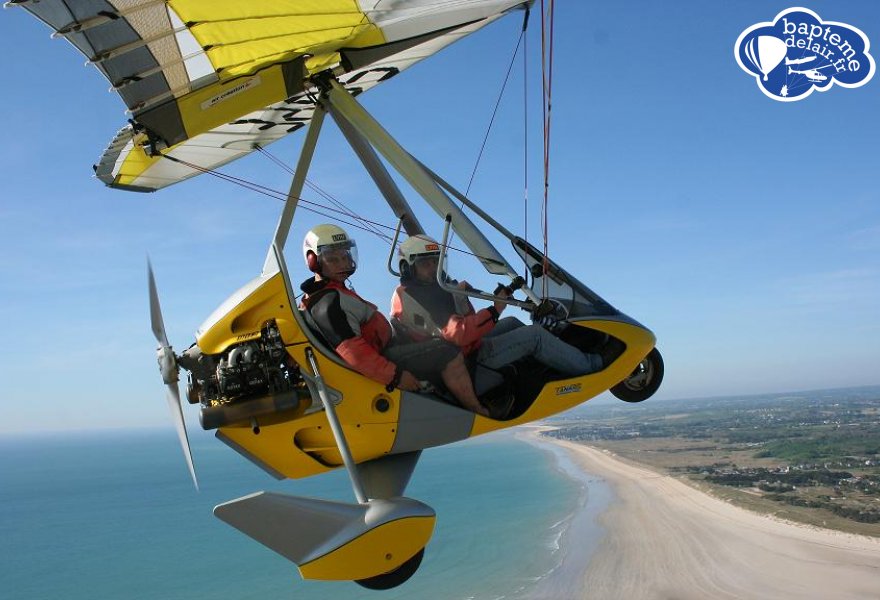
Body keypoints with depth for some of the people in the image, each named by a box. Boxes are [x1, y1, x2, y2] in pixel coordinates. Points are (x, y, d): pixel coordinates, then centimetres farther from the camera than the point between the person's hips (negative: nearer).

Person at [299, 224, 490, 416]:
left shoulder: (331, 293, 14)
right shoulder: (329, 303, -22)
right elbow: (351, 350, -30)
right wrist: (395, 375, -29)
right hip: (381, 363, -12)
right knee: (448, 353, -18)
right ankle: (480, 413, -7)